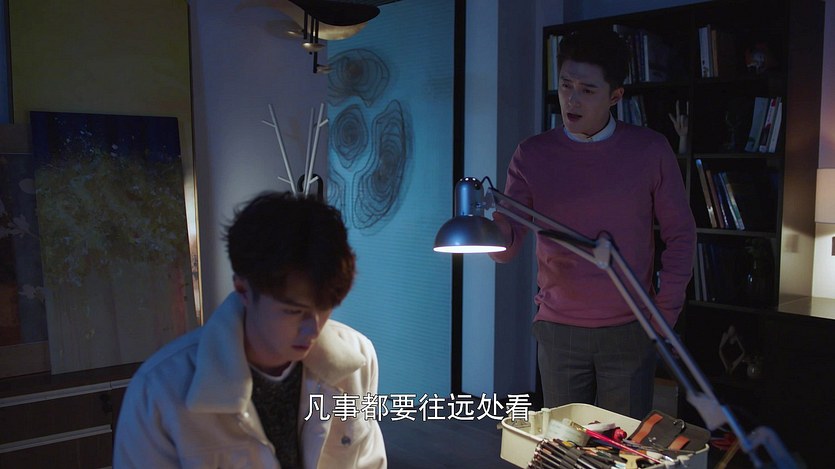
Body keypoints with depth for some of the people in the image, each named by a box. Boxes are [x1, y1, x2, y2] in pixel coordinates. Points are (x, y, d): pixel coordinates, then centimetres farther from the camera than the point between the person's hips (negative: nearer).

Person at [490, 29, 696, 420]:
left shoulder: (650, 150, -3)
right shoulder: (532, 155, -2)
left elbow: (680, 233, 3)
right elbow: (505, 248, -6)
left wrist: (666, 311, -3)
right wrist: (491, 220, -28)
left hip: (629, 331, 0)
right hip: (558, 330, 1)